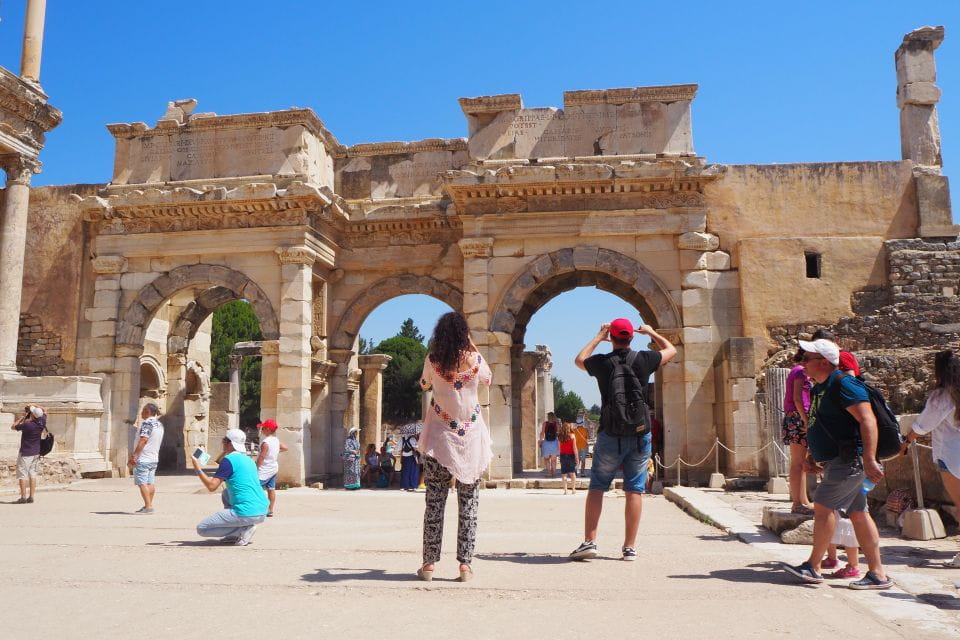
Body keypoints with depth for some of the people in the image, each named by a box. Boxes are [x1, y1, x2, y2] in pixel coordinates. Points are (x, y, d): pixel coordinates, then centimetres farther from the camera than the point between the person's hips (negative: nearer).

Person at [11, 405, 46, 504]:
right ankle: (31, 497, 7)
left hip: (25, 453, -5)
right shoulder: (42, 422, -4)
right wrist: (36, 407, 5)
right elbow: (44, 411, 16)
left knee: (22, 475, 1)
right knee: (33, 474, 8)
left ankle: (23, 497, -1)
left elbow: (13, 427, -2)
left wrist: (23, 417, 0)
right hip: (36, 453, 5)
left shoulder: (26, 425, -20)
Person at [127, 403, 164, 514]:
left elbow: (143, 441, -23)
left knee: (142, 483, -6)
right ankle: (149, 505, 15)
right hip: (154, 458, 9)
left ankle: (148, 506, -10)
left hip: (143, 459, -9)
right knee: (150, 483, 11)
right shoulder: (159, 424, 13)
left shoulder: (147, 423, -15)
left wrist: (133, 456, -22)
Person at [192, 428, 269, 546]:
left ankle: (244, 530, -5)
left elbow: (212, 486, -11)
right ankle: (235, 535, 21)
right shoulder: (248, 459, 17)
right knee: (226, 493, 32)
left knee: (201, 529, 3)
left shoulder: (229, 460, -7)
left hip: (246, 514, -8)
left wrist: (198, 469, 2)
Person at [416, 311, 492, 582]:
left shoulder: (433, 360, -5)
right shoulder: (474, 359, -5)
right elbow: (488, 379, 16)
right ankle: (465, 564, 5)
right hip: (470, 438, 0)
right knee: (469, 504, 6)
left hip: (439, 438, 0)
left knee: (434, 502, 5)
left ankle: (429, 563, 8)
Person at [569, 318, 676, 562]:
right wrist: (651, 332, 30)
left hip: (610, 436, -1)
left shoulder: (602, 362, -4)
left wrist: (599, 337, 26)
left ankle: (589, 542, 2)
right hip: (640, 435, 1)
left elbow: (579, 359, 20)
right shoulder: (643, 359, -3)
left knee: (596, 488, 7)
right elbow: (671, 350, 18)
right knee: (634, 491, 4)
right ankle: (630, 548, 7)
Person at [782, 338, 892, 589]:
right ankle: (877, 573, 14)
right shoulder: (820, 389, 16)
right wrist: (811, 457, 17)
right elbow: (820, 428, 25)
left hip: (849, 459, -10)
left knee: (823, 506, -8)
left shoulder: (843, 384, -15)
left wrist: (869, 460, -27)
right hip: (836, 461, 10)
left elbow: (868, 420, -22)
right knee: (858, 513, 10)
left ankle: (813, 567, 0)